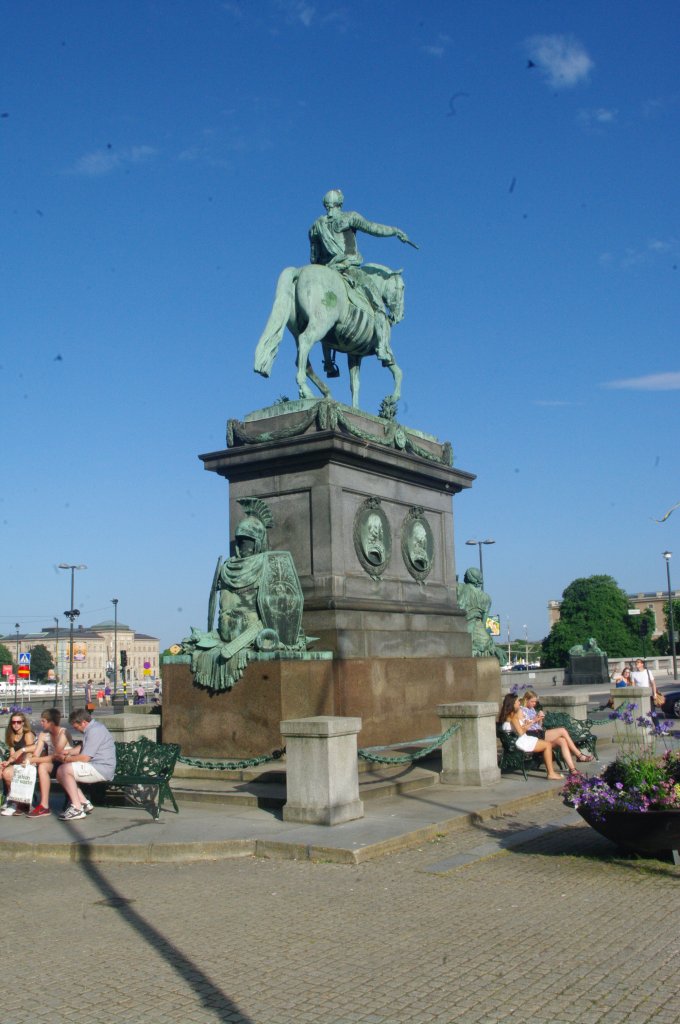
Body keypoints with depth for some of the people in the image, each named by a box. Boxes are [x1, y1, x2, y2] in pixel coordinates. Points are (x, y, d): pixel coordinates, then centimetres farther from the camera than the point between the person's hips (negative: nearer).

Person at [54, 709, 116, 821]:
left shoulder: (94, 731, -18)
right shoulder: (92, 728, 16)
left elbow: (84, 758, -19)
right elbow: (84, 749, 30)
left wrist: (65, 759, -4)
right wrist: (69, 752, 16)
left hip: (102, 769, -11)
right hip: (96, 766, 11)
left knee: (65, 769, -21)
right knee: (60, 772, 5)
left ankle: (77, 809, -17)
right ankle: (83, 802, 5)